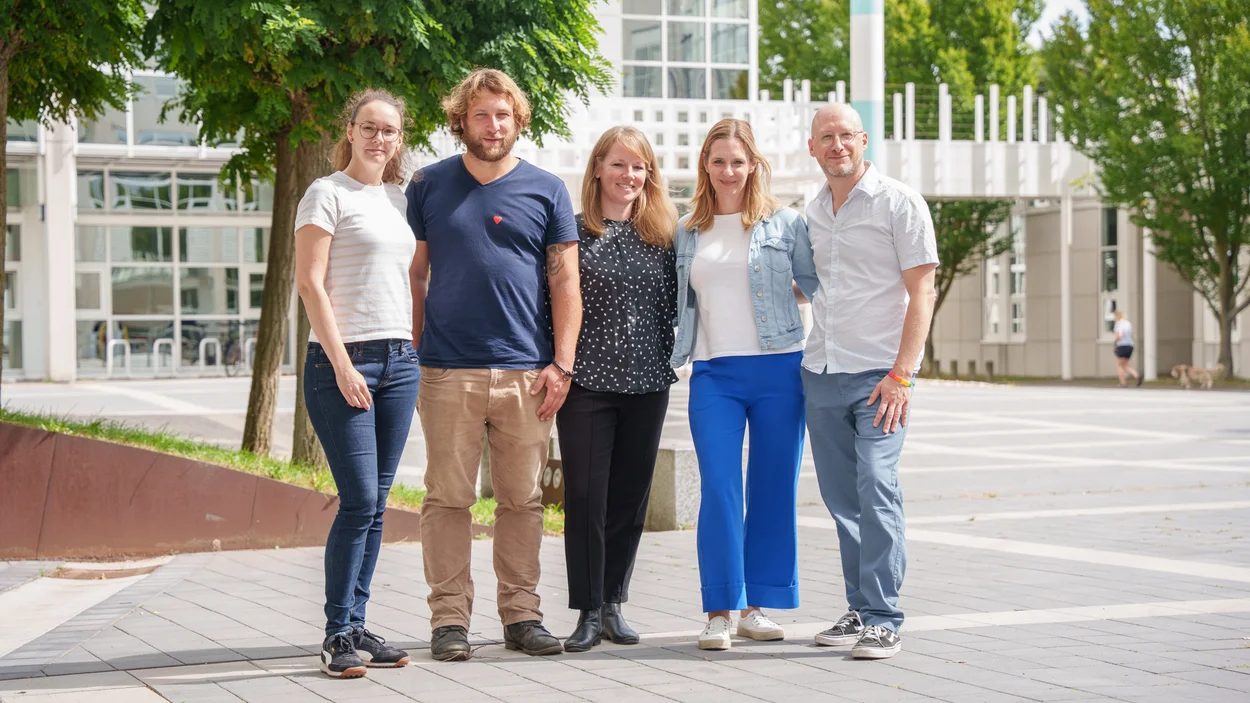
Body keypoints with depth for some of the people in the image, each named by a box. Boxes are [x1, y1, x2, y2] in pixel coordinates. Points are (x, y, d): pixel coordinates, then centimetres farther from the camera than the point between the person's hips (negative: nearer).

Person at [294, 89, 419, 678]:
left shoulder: (398, 199, 17)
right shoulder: (327, 194, -3)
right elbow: (309, 283, -9)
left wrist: (414, 352, 13)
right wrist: (342, 363, -15)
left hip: (399, 362, 6)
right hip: (342, 360, -6)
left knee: (375, 504, 6)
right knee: (359, 501, -10)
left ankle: (356, 628, 11)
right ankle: (337, 635, -2)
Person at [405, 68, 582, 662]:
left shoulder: (545, 190, 8)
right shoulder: (429, 186, 9)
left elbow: (565, 282, 7)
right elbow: (414, 276, 12)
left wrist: (562, 363, -2)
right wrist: (412, 353, 5)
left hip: (527, 372, 1)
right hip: (448, 370, 0)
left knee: (522, 499, 6)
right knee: (448, 498, 0)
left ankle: (521, 613, 14)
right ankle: (449, 618, 5)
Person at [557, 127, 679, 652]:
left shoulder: (663, 234, 9)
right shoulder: (575, 232, 0)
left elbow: (674, 306, 13)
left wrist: (669, 361, 7)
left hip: (646, 385, 3)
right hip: (587, 382, -3)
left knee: (630, 497, 8)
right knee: (585, 496, -3)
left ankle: (613, 603, 19)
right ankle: (588, 612, 5)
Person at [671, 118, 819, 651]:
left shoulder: (785, 223, 6)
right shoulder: (687, 232, 13)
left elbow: (817, 284, 8)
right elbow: (682, 305, 20)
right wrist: (669, 360, 16)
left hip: (778, 370, -1)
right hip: (713, 373, 1)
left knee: (772, 490, 4)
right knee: (718, 491, -8)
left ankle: (757, 606, 14)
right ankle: (720, 612, -3)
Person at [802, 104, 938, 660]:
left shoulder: (899, 203, -3)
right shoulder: (811, 213, 14)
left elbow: (921, 291, -8)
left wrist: (901, 373, -17)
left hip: (878, 373, -6)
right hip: (820, 372, 6)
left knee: (876, 489, -14)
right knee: (842, 499, 8)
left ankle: (883, 620, -11)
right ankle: (860, 609, 17)